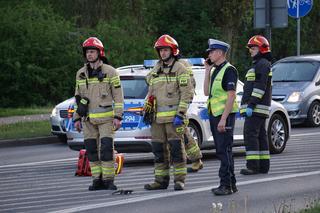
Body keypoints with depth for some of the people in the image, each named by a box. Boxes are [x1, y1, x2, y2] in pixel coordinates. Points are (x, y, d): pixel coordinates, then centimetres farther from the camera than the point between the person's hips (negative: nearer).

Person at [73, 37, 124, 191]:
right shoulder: (81, 74, 11)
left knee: (106, 148, -9)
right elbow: (78, 97, 17)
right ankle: (97, 180, 8)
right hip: (88, 119, 4)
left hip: (106, 118, -4)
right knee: (91, 150, 2)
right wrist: (77, 118, 12)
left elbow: (118, 96, -3)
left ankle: (108, 180, -4)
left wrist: (118, 117, -10)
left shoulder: (110, 72, -2)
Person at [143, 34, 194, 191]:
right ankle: (161, 180, 13)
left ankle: (179, 179, -2)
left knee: (176, 147, -6)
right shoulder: (155, 71, 18)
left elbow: (187, 93, -8)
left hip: (173, 116, -7)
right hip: (157, 117, 7)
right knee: (158, 149, 7)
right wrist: (147, 110, 14)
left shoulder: (179, 69, -3)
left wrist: (180, 114, -15)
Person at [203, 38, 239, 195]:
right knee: (221, 151, 10)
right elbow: (207, 92, 13)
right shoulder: (215, 70, 17)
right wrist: (207, 71, 9)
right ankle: (230, 184, 15)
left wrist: (223, 118, -24)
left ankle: (226, 185, -11)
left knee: (224, 151, -11)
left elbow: (231, 96, -19)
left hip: (225, 115, -9)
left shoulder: (229, 70, -12)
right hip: (214, 115, 9)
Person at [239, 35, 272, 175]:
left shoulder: (262, 64, -12)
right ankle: (263, 165, 13)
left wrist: (251, 105, -24)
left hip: (257, 107, -11)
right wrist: (249, 105, 26)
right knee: (260, 135, 11)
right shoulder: (258, 64, 23)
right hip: (257, 109, 11)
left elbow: (260, 87, -20)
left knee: (250, 134, -15)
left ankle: (253, 166, -19)